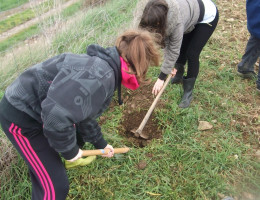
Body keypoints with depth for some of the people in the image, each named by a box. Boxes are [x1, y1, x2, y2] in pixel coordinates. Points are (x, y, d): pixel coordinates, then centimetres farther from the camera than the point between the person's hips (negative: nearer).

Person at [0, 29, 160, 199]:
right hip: (21, 114, -10)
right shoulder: (102, 75, -29)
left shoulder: (105, 67, 6)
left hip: (38, 107, 10)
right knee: (55, 186, -3)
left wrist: (100, 143, 29)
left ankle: (71, 161, 61)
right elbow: (56, 115, -39)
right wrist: (69, 150, -19)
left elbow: (86, 115, 19)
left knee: (80, 131, 30)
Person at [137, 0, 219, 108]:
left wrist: (161, 78, -27)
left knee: (192, 54, -10)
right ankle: (179, 76, 37)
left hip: (208, 16, -7)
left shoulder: (176, 22, -43)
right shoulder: (159, 13, -24)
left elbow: (174, 50, -33)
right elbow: (166, 41, -16)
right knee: (181, 47, 13)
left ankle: (188, 92, 2)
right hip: (191, 10, 7)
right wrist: (170, 66, -18)